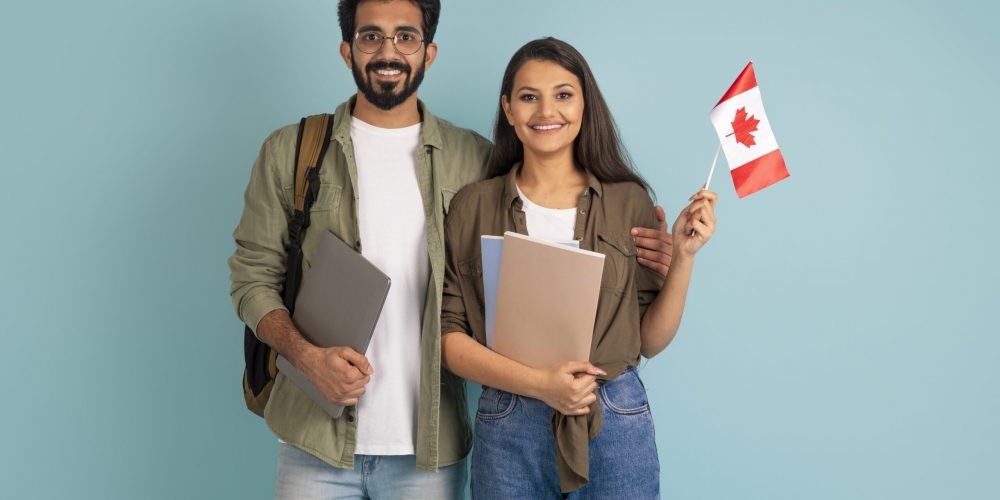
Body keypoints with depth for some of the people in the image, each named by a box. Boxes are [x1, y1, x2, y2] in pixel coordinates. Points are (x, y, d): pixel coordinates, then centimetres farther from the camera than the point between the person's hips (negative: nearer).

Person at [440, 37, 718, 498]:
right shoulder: (472, 206, -1)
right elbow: (448, 335, -3)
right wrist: (538, 383, -15)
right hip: (509, 429, 0)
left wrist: (683, 255, -9)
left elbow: (650, 340, 3)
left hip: (616, 426, 1)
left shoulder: (629, 201, 0)